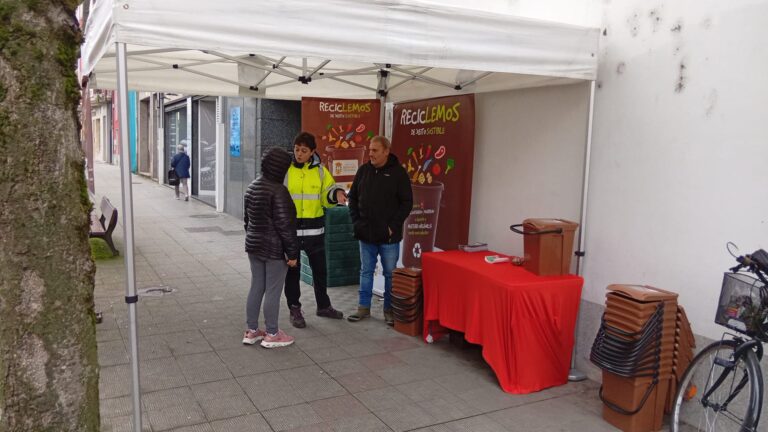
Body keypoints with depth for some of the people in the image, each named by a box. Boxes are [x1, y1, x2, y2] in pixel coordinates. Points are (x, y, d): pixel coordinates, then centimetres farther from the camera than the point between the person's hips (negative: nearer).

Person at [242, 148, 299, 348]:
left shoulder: (252, 187, 7)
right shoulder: (278, 191, -19)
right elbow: (284, 225, -20)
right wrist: (292, 252, -14)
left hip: (254, 245, 8)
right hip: (274, 248, -8)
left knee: (256, 287, 15)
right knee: (273, 291, 2)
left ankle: (251, 331, 23)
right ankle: (272, 335, 12)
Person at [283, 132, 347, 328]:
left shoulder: (320, 171, 1)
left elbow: (326, 197, 6)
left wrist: (337, 194, -16)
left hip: (314, 229, 3)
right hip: (290, 228, -2)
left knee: (320, 269, 15)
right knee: (292, 271, 7)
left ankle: (323, 306, 33)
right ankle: (294, 309, 22)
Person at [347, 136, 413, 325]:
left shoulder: (398, 172, -6)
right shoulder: (363, 170, 6)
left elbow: (407, 202, -7)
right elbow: (353, 197, 13)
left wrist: (394, 225, -12)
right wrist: (356, 221, 3)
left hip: (389, 236, -4)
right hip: (366, 233, 4)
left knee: (390, 274, 6)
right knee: (365, 271, 13)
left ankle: (389, 310, 18)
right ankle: (363, 307, 25)